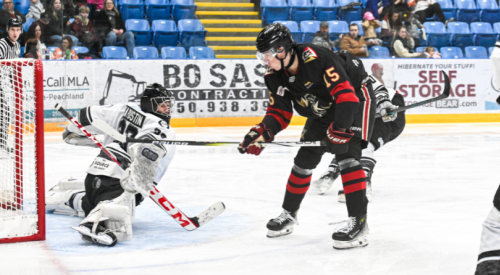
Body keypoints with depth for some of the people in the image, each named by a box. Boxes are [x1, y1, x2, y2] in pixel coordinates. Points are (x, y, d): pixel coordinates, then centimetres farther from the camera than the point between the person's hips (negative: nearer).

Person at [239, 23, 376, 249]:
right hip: (323, 111, 8)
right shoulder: (275, 77, -11)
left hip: (356, 98, -8)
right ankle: (289, 214, 25)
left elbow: (346, 94, -38)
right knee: (304, 159, 7)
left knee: (347, 155, -22)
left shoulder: (317, 59, -36)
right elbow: (279, 112, -4)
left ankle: (358, 223, -22)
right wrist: (261, 133, -21)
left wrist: (339, 130, -42)